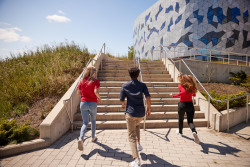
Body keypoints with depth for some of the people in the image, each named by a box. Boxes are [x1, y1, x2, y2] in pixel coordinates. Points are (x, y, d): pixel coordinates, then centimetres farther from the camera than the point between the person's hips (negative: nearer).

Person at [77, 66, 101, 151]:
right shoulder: (95, 81, -8)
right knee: (93, 121, 21)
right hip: (93, 103, -2)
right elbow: (96, 92, -21)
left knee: (85, 123, 8)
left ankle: (81, 138, -15)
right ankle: (93, 137, 35)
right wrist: (99, 98, -4)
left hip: (83, 103, 2)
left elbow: (79, 93, 7)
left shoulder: (82, 80, 4)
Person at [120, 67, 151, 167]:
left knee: (131, 137, 3)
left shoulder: (125, 86, -2)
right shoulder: (142, 85, 1)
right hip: (141, 113, 3)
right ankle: (138, 144, 32)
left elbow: (122, 100, 1)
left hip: (131, 113, -3)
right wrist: (149, 109, 5)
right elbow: (148, 98, -9)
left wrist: (123, 105, 23)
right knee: (137, 125, 36)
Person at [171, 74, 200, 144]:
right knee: (190, 121, 5)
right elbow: (194, 95, 16)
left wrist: (175, 95, -21)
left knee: (181, 119, 21)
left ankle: (180, 132, 41)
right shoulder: (191, 86, 5)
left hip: (182, 104, -3)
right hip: (190, 104, 3)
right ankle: (194, 131, -25)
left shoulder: (181, 86, -9)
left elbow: (184, 92, -28)